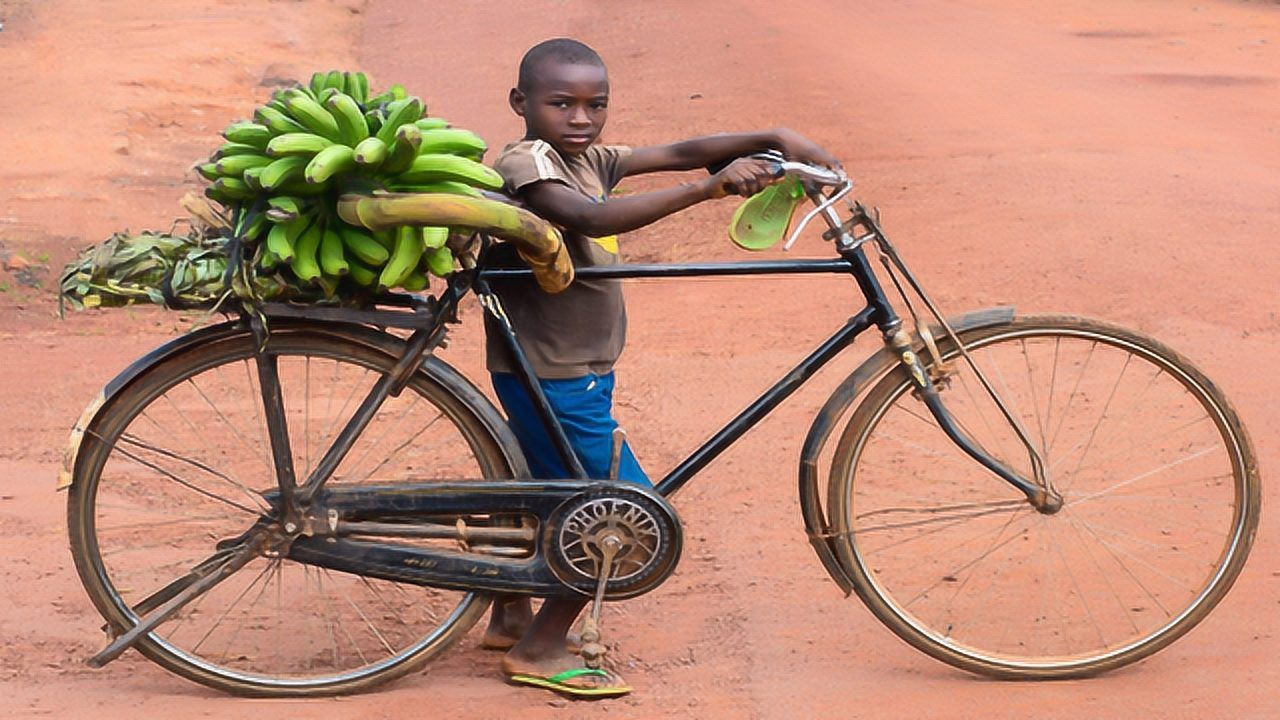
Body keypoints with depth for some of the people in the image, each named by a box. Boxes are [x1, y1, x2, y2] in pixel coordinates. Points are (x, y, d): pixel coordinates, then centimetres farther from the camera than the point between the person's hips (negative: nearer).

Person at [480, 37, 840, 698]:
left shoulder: (588, 159, 7)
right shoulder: (523, 165, -20)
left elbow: (678, 152, 0)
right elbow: (595, 217, -38)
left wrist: (773, 141, -13)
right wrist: (709, 188, -42)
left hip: (575, 371, 10)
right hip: (552, 376, -10)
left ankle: (510, 616, 45)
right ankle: (539, 650, 2)